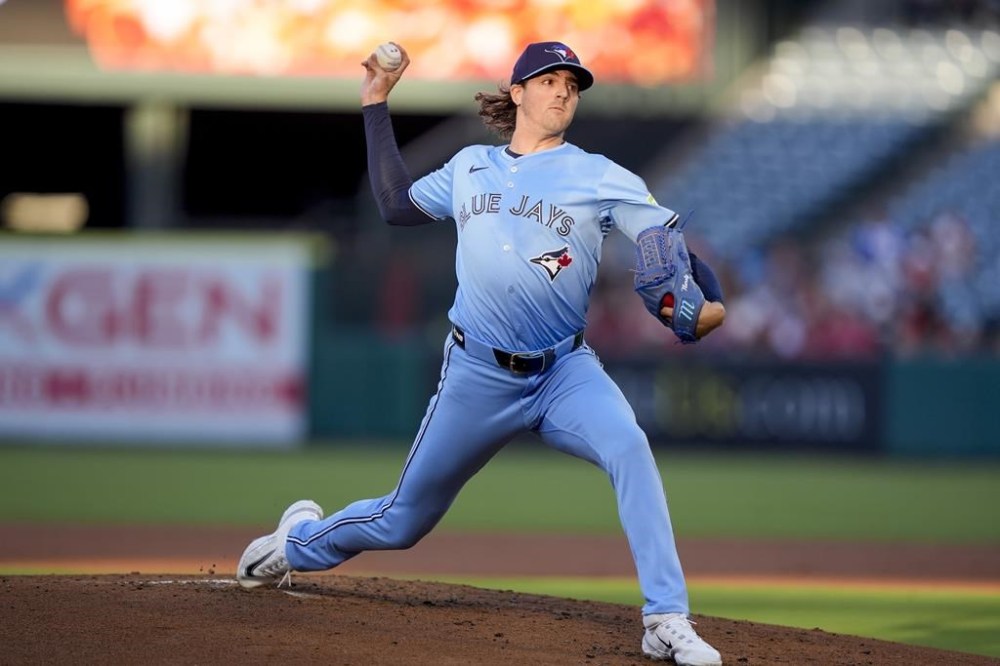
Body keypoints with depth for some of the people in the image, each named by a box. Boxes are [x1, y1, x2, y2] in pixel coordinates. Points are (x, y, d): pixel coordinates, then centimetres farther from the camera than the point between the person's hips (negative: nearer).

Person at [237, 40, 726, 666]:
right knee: (401, 523, 11)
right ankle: (303, 538, 46)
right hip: (478, 375, 2)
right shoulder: (470, 167, 10)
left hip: (565, 373, -2)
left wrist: (711, 300, -25)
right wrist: (377, 105, 21)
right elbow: (397, 204, 21)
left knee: (629, 447, -34)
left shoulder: (600, 178, 0)